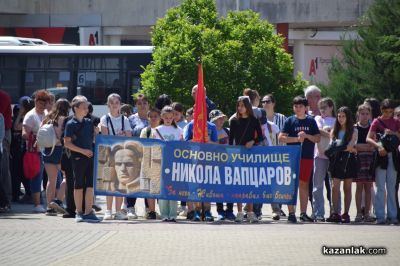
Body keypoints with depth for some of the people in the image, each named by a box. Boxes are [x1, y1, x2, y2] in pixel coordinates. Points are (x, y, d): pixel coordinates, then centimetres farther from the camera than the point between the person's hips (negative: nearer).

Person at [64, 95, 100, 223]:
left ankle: (88, 212, 7)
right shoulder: (71, 124, -6)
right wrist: (82, 151, -15)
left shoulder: (89, 122, 11)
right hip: (78, 158, -5)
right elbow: (67, 143, -10)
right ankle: (79, 213, 10)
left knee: (90, 185, 3)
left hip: (90, 156, 5)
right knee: (78, 185, 3)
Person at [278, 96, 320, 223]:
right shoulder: (290, 121, 2)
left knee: (304, 184, 7)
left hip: (307, 157, 2)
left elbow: (317, 138, 7)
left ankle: (303, 213, 12)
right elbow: (281, 137, -5)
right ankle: (291, 213, -3)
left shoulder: (311, 121, 9)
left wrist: (306, 136, -10)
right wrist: (297, 139, -13)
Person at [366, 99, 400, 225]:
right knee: (380, 187, -4)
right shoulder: (377, 122, 0)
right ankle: (380, 216, -4)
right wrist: (378, 146, -24)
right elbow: (368, 139, -8)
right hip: (381, 155, -3)